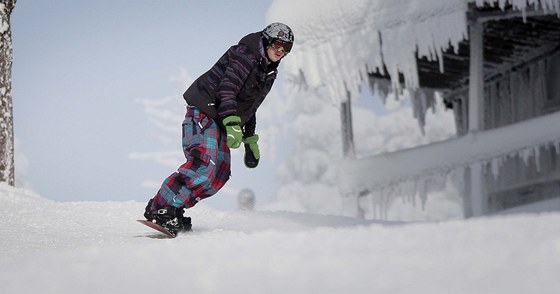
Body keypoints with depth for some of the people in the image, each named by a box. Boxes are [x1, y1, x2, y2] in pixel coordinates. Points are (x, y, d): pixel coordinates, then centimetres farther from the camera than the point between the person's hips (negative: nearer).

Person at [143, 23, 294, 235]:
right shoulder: (245, 55, -12)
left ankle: (173, 210, 0)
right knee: (204, 164, -25)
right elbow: (226, 89, -22)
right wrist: (232, 124, -32)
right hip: (204, 111, -9)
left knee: (220, 174, -2)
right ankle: (160, 208, -25)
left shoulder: (269, 74, 16)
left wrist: (251, 140, 21)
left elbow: (249, 107, 25)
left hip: (221, 120, 10)